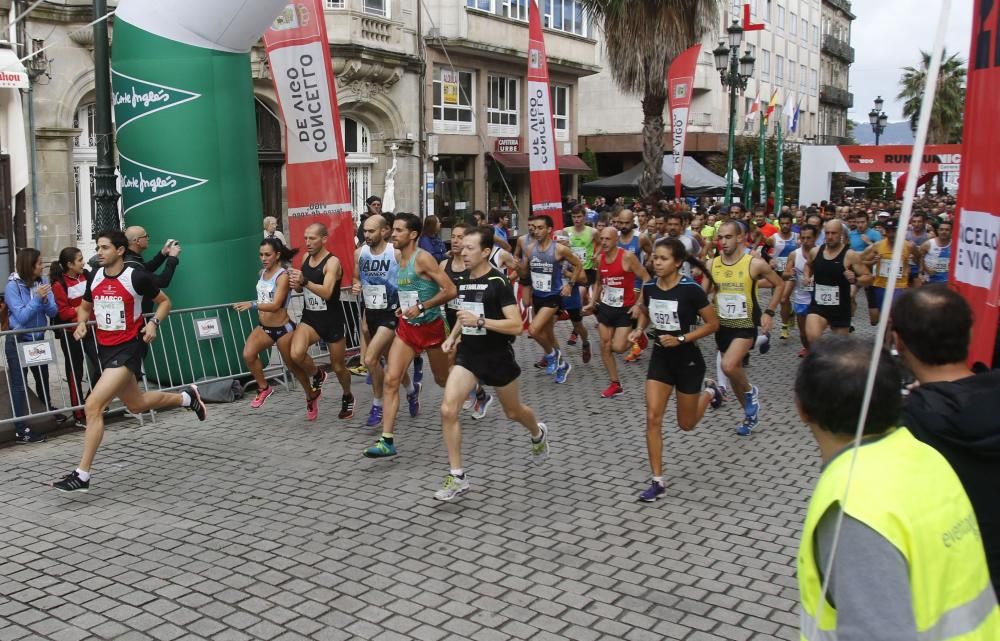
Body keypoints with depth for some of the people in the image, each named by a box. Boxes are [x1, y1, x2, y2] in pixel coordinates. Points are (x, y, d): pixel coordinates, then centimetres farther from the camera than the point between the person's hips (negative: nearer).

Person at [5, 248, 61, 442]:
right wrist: (37, 298, -25)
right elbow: (21, 316, -20)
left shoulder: (43, 281, -4)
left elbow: (53, 312, -3)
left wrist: (45, 301, -22)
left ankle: (49, 409, 46)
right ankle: (21, 430, -1)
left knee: (43, 377, 22)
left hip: (38, 338, 5)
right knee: (19, 385, -4)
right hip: (17, 342, -5)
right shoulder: (13, 286, -15)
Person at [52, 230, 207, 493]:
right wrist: (81, 323, -1)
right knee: (136, 404, 22)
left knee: (93, 405, -18)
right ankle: (187, 397, 47)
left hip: (129, 348, -8)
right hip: (105, 348, 8)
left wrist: (154, 323, -17)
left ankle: (82, 475, -10)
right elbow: (85, 307, 20)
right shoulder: (95, 276, 4)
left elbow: (164, 301, 0)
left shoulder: (137, 276, -13)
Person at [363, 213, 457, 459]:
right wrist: (404, 307, 10)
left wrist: (422, 307, -25)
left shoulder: (423, 258, -19)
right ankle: (387, 441, -9)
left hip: (430, 326, -6)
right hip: (406, 327, 6)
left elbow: (450, 290, -23)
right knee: (391, 380, -9)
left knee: (443, 380, 14)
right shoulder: (397, 256, 4)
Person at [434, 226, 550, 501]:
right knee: (448, 410, -13)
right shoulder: (463, 281, 4)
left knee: (513, 412, 17)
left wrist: (480, 321, -30)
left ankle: (538, 434, 53)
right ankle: (458, 478, -5)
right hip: (468, 355, 5)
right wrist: (453, 336, 8)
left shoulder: (498, 282, -16)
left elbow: (516, 325, -22)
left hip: (497, 357, -5)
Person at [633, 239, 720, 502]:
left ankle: (709, 392, 44)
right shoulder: (649, 288, -4)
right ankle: (657, 482, 2)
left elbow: (713, 324, -12)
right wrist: (639, 329, -3)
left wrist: (681, 339, -21)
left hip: (687, 360, -4)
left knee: (686, 424, 12)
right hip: (660, 358, 4)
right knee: (653, 417, -8)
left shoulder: (690, 289, -19)